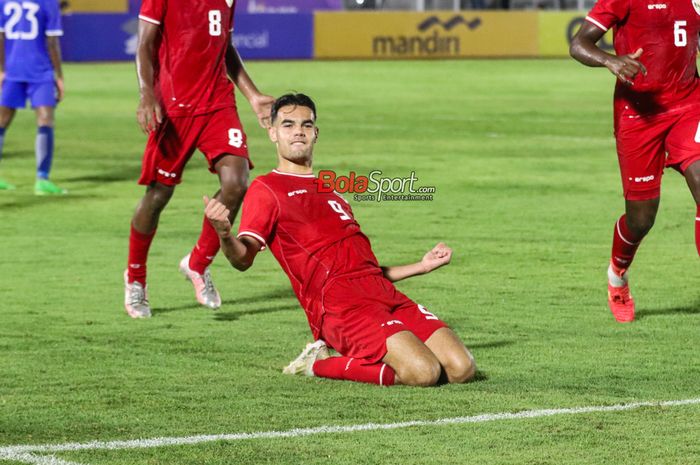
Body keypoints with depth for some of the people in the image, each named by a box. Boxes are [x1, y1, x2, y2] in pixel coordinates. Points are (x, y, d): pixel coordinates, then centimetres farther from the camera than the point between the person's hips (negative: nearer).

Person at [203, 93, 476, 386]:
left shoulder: (329, 191, 30)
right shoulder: (266, 189, 7)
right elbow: (243, 259, -8)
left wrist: (422, 266, 33)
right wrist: (224, 234, -31)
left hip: (383, 294, 7)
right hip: (338, 303, -7)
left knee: (461, 369, -10)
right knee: (423, 372, -27)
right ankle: (320, 365, -6)